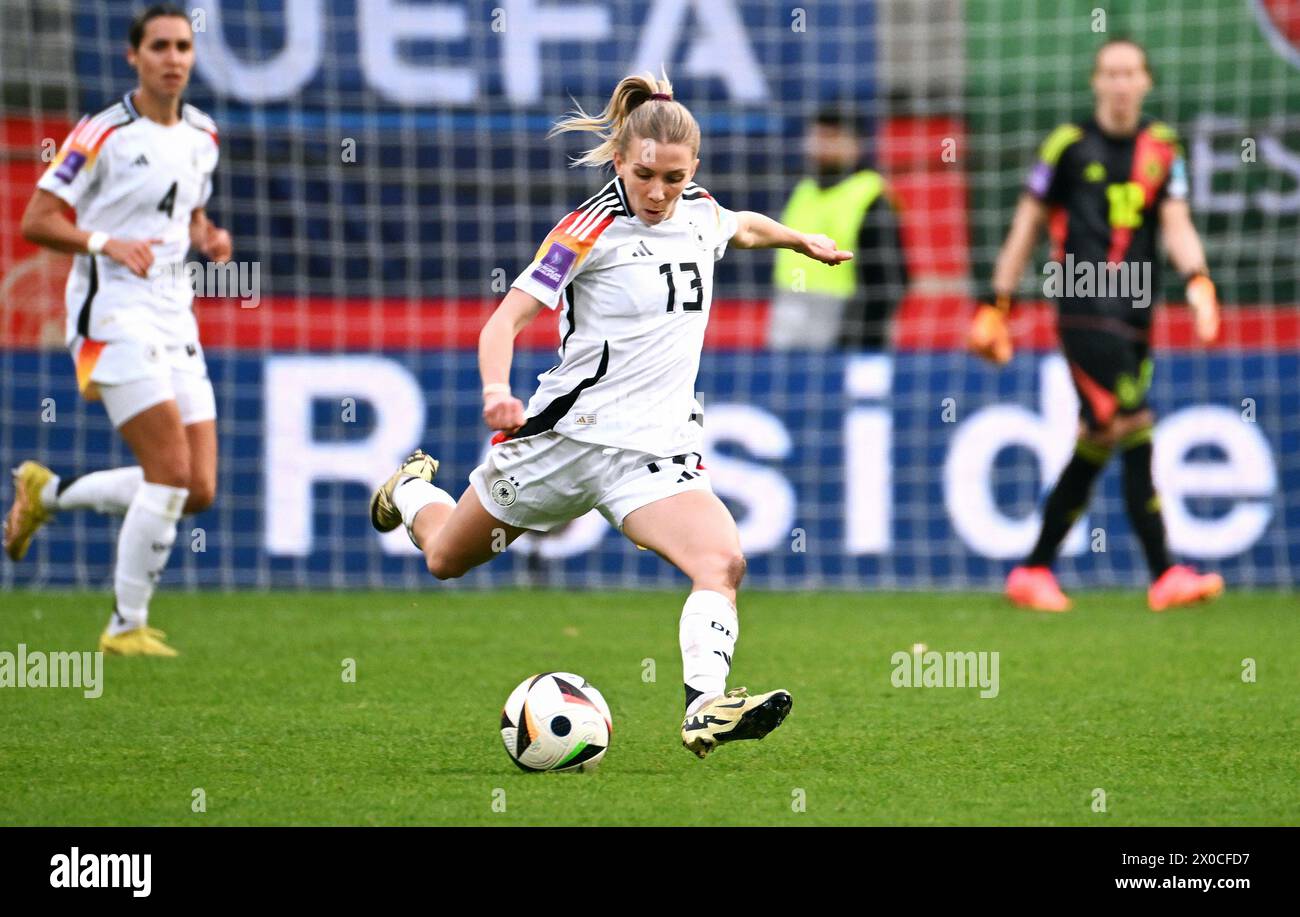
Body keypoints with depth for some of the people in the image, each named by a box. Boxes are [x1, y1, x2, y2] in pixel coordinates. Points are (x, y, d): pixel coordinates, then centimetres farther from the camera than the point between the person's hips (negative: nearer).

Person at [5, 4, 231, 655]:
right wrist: (107, 243, -25)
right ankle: (126, 627, -6)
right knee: (171, 470, -18)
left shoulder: (201, 137, 12)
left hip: (174, 322, 7)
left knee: (198, 491, 1)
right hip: (113, 315, -7)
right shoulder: (103, 135, -9)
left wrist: (209, 239, 4)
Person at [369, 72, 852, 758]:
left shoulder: (701, 212, 4)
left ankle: (705, 708, -34)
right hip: (567, 432, -3)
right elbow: (507, 318, -20)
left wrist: (802, 239, 45)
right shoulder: (592, 228, -14)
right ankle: (413, 488, 52)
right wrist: (497, 391, -38)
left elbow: (742, 227, 31)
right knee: (445, 558, 18)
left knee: (722, 561, -26)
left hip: (658, 447, 3)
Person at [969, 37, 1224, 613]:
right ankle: (1164, 577, -18)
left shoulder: (1161, 149, 14)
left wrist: (1197, 281, -13)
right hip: (1084, 307, -5)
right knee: (1134, 433, -16)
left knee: (1097, 447, 7)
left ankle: (1033, 572, 17)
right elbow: (1025, 226, 8)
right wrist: (996, 305, 7)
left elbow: (1176, 225, 6)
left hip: (1135, 315, 5)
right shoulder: (1069, 145, 3)